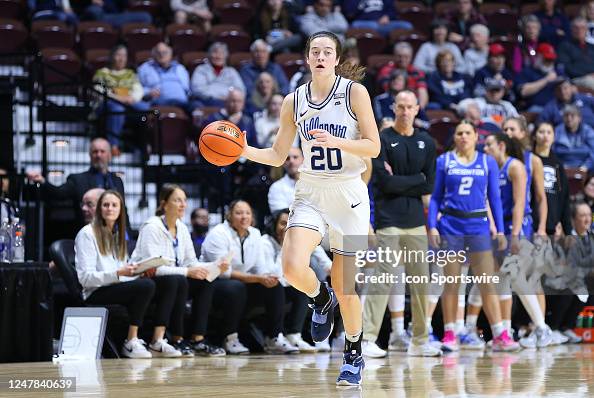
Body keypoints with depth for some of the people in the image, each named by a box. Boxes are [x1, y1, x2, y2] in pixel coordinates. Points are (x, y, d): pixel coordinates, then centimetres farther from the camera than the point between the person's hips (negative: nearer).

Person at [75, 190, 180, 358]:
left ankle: (158, 342, -19)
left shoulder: (118, 234, 23)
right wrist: (118, 273, -24)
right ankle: (131, 343, -27)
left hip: (120, 287, 8)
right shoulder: (87, 234, -3)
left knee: (168, 284, -12)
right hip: (96, 294, -8)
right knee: (146, 285, -30)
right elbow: (85, 278, -12)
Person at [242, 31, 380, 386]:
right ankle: (322, 299, 14)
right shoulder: (294, 102, 6)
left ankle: (354, 351, 23)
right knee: (293, 267, -21)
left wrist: (336, 141, -22)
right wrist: (243, 150, -6)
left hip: (348, 194, -2)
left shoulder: (355, 92, -4)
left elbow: (374, 147, -7)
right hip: (310, 194, 2)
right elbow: (277, 156, 11)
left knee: (344, 283, 1)